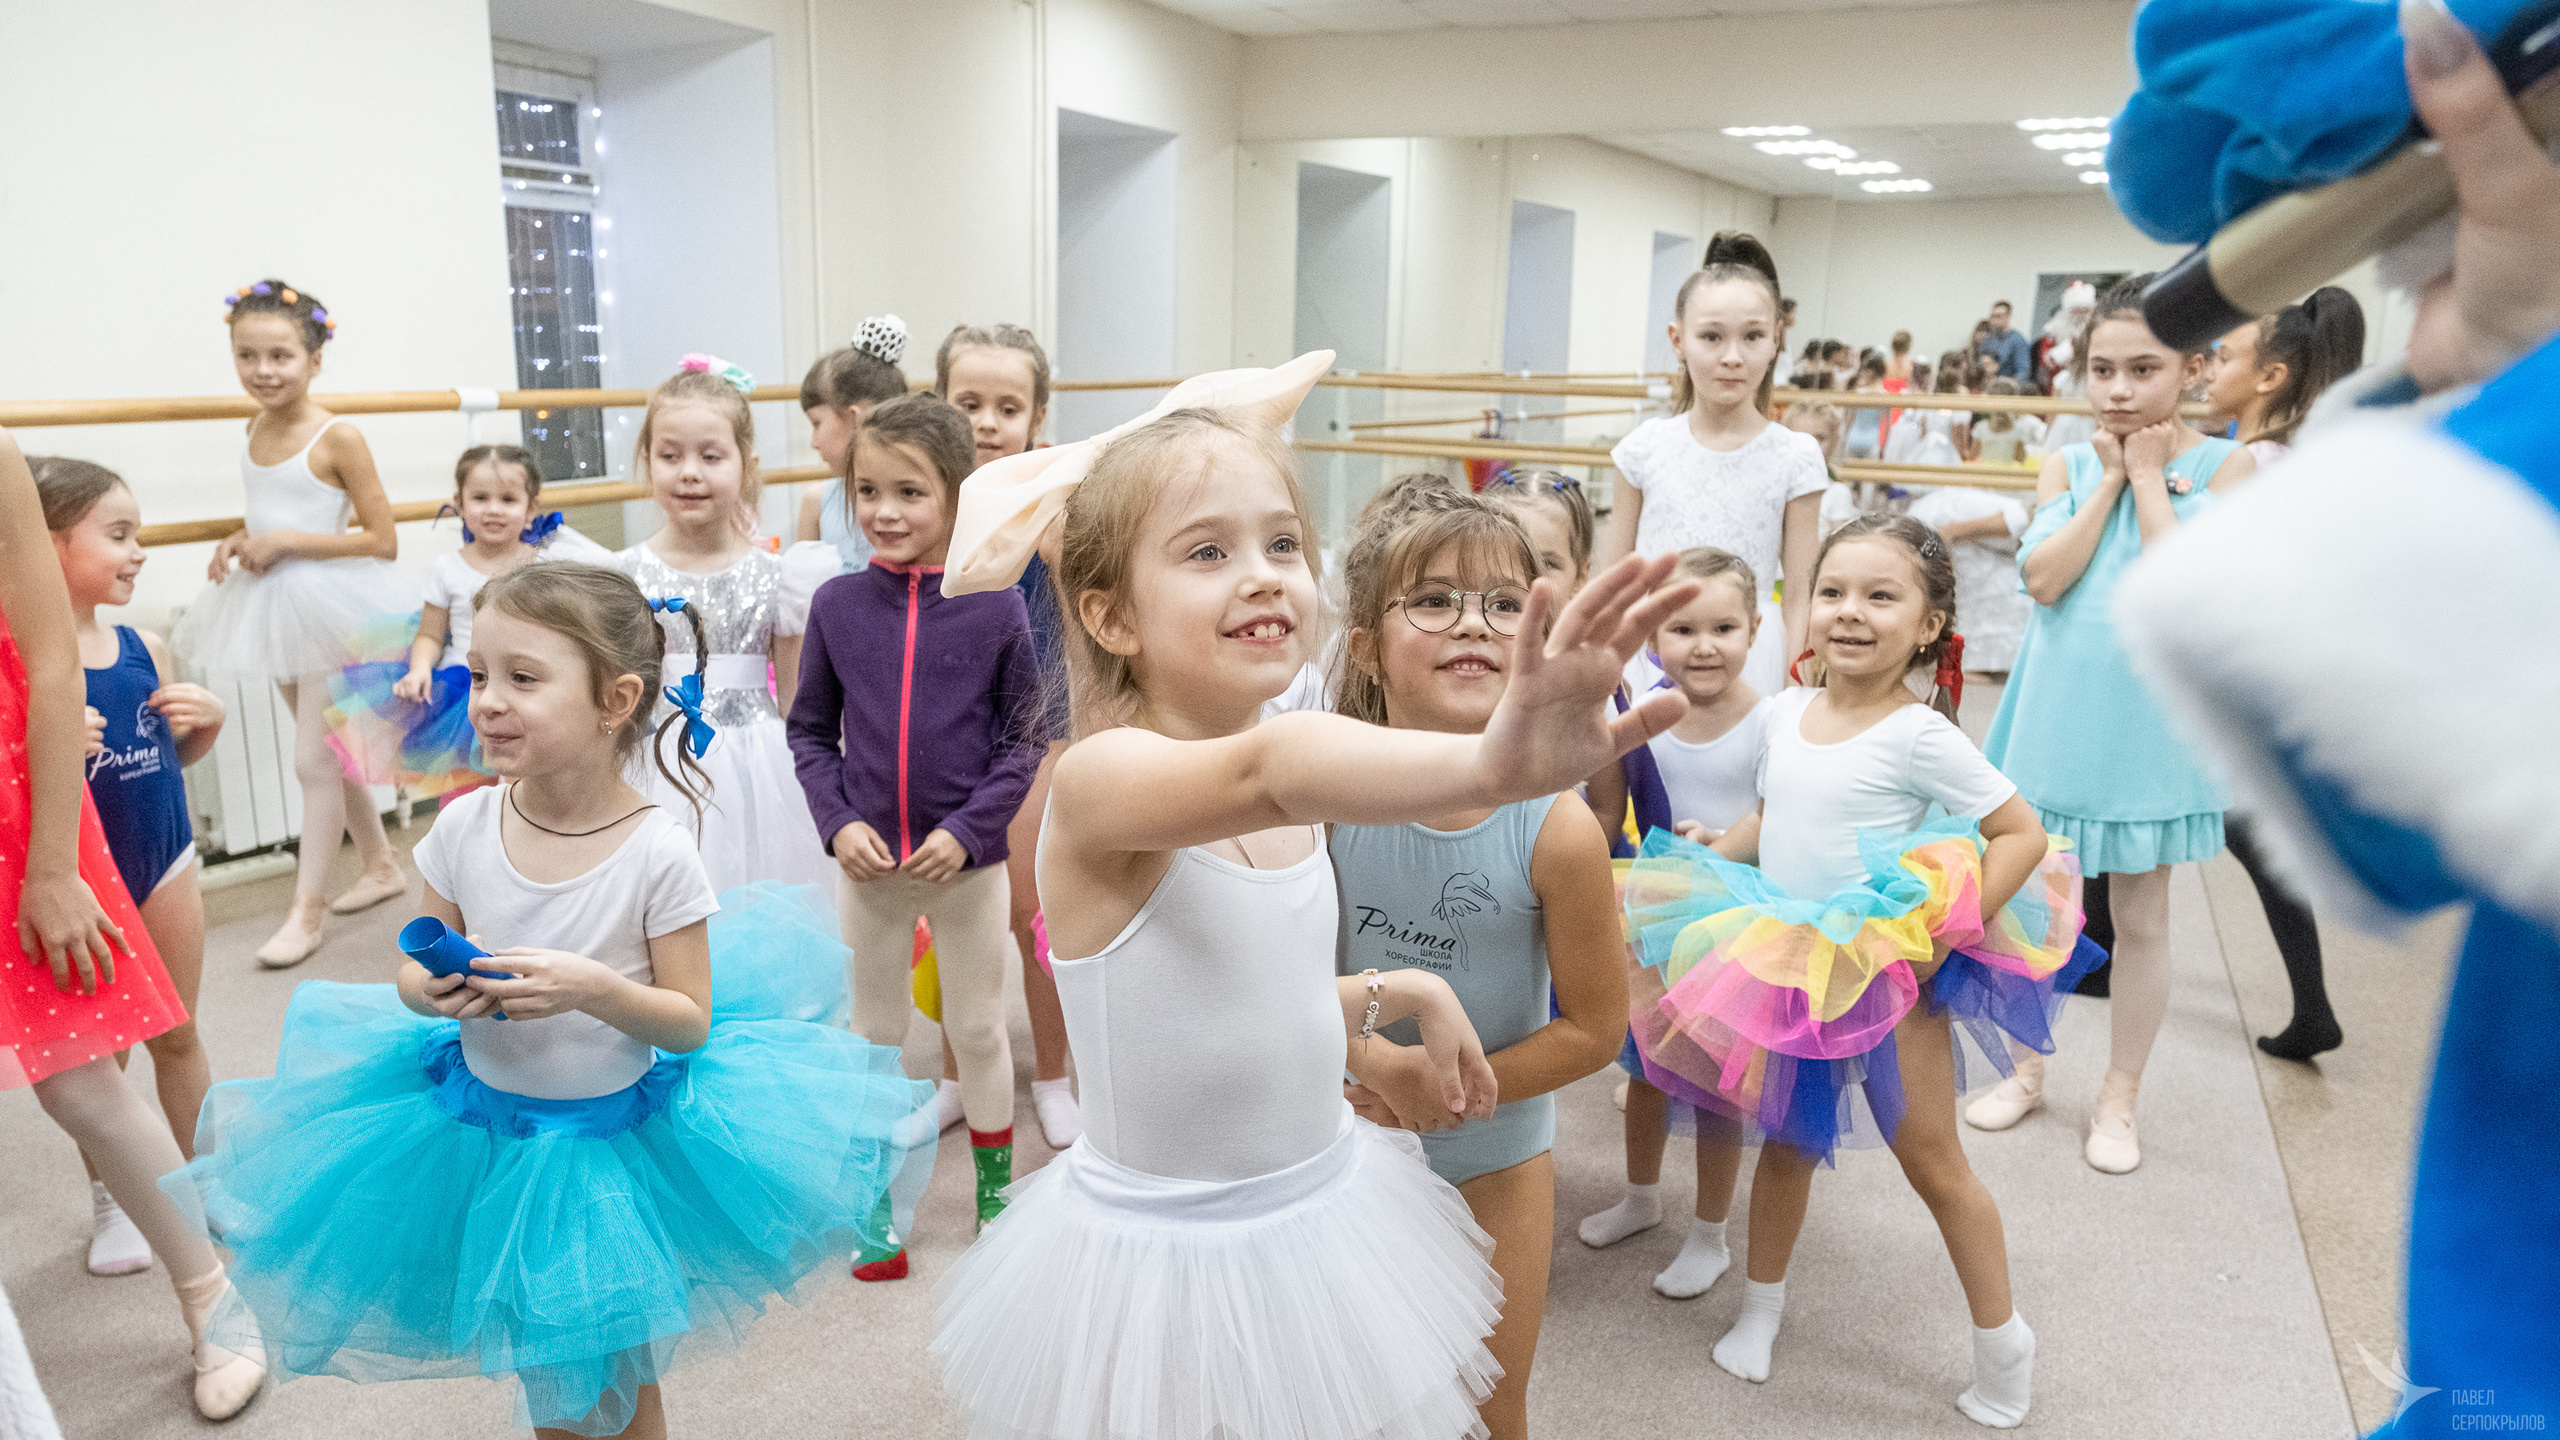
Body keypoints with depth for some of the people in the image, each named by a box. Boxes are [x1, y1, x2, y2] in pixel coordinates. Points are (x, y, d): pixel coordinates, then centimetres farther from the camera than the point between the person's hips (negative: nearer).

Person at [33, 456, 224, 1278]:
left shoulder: (145, 647, 0)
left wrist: (208, 718, -6)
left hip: (164, 862, 4)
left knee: (177, 1036, 16)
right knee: (100, 1049, 12)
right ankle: (110, 1201, 31)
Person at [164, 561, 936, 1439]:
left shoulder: (657, 852, -22)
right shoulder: (466, 825, -11)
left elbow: (691, 1022, -14)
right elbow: (416, 967, 3)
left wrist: (594, 988, -30)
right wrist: (432, 990, -19)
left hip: (614, 1142, -3)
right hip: (486, 1127, 3)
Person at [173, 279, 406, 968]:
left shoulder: (337, 438, -15)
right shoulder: (256, 430, 6)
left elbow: (382, 542, -16)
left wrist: (288, 541, -19)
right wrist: (242, 541, 1)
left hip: (328, 605, -8)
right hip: (273, 604, 8)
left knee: (314, 760, -2)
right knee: (326, 748, 17)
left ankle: (308, 905, 8)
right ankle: (381, 866, 32)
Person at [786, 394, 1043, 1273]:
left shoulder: (995, 608, -11)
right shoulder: (837, 604, -5)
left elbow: (1024, 739, -6)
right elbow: (809, 731, 3)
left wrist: (967, 831, -15)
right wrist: (839, 823, -10)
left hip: (968, 861, -2)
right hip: (867, 860, 2)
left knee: (978, 1028, 14)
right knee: (874, 1032, 16)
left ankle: (996, 1193, 34)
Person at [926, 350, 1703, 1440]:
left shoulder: (1295, 806, -1)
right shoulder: (1099, 778, -25)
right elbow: (1267, 770, -47)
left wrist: (1384, 1006, -2)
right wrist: (1491, 764, -63)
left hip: (1323, 1214, 7)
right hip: (1164, 1255, -6)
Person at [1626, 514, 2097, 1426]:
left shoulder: (1918, 734, -16)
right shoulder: (1788, 712, 1)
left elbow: (2021, 836, -14)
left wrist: (1943, 935, -20)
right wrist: (1696, 862, 2)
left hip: (1889, 975, -5)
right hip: (1785, 968, 5)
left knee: (1932, 1161, 8)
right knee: (1787, 1142, 19)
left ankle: (2003, 1343, 28)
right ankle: (1761, 1304, 39)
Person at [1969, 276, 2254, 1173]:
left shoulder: (2226, 466, -5)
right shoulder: (2069, 464, 2)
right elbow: (2044, 577, -13)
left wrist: (2150, 477, -12)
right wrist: (2111, 476, -10)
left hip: (2152, 716, -2)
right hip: (2061, 708, 2)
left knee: (2139, 914, 9)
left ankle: (2119, 1098, 25)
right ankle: (2028, 1070, 29)